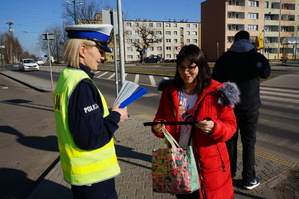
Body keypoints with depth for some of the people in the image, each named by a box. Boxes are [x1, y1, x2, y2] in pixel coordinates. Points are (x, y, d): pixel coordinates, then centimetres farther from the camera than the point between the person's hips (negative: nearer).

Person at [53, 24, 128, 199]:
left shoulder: (66, 77, 3)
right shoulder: (82, 85, -25)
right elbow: (91, 138, -27)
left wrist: (109, 113, 4)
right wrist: (115, 116, -13)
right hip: (93, 176, -8)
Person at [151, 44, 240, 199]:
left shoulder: (216, 92, -11)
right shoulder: (169, 90, 0)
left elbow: (230, 126, -8)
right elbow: (161, 117, 7)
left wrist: (214, 127, -29)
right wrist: (159, 127, -15)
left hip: (208, 163, -3)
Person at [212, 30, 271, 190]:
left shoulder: (225, 58, -3)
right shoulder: (257, 57, -4)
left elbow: (216, 81, -3)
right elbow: (266, 74, 16)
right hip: (250, 107, -1)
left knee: (229, 141, 13)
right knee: (248, 143, 8)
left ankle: (229, 173, 25)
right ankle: (249, 179, 14)